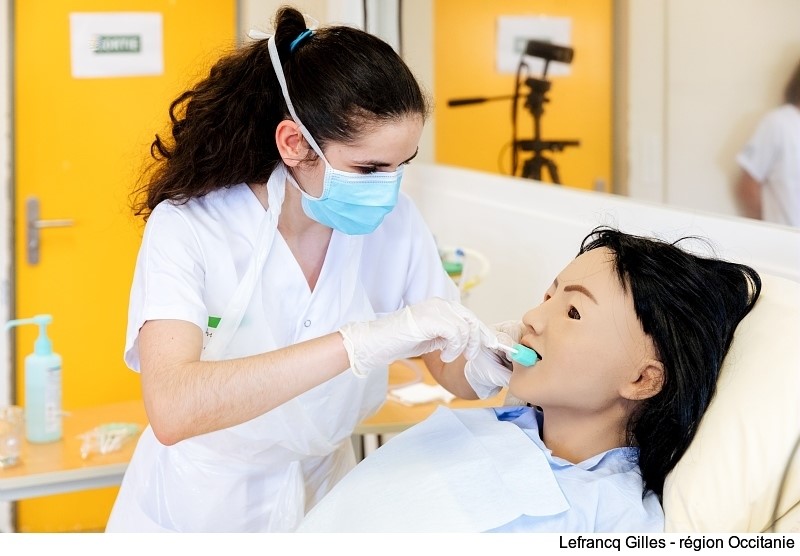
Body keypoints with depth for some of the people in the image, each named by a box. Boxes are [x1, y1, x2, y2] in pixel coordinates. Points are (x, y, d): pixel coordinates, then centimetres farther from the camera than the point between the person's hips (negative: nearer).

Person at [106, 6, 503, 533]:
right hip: (202, 510, -3)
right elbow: (172, 408, -39)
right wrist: (364, 341, -46)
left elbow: (455, 372, -5)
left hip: (325, 490, 4)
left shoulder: (395, 222, -13)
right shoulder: (189, 227, -24)